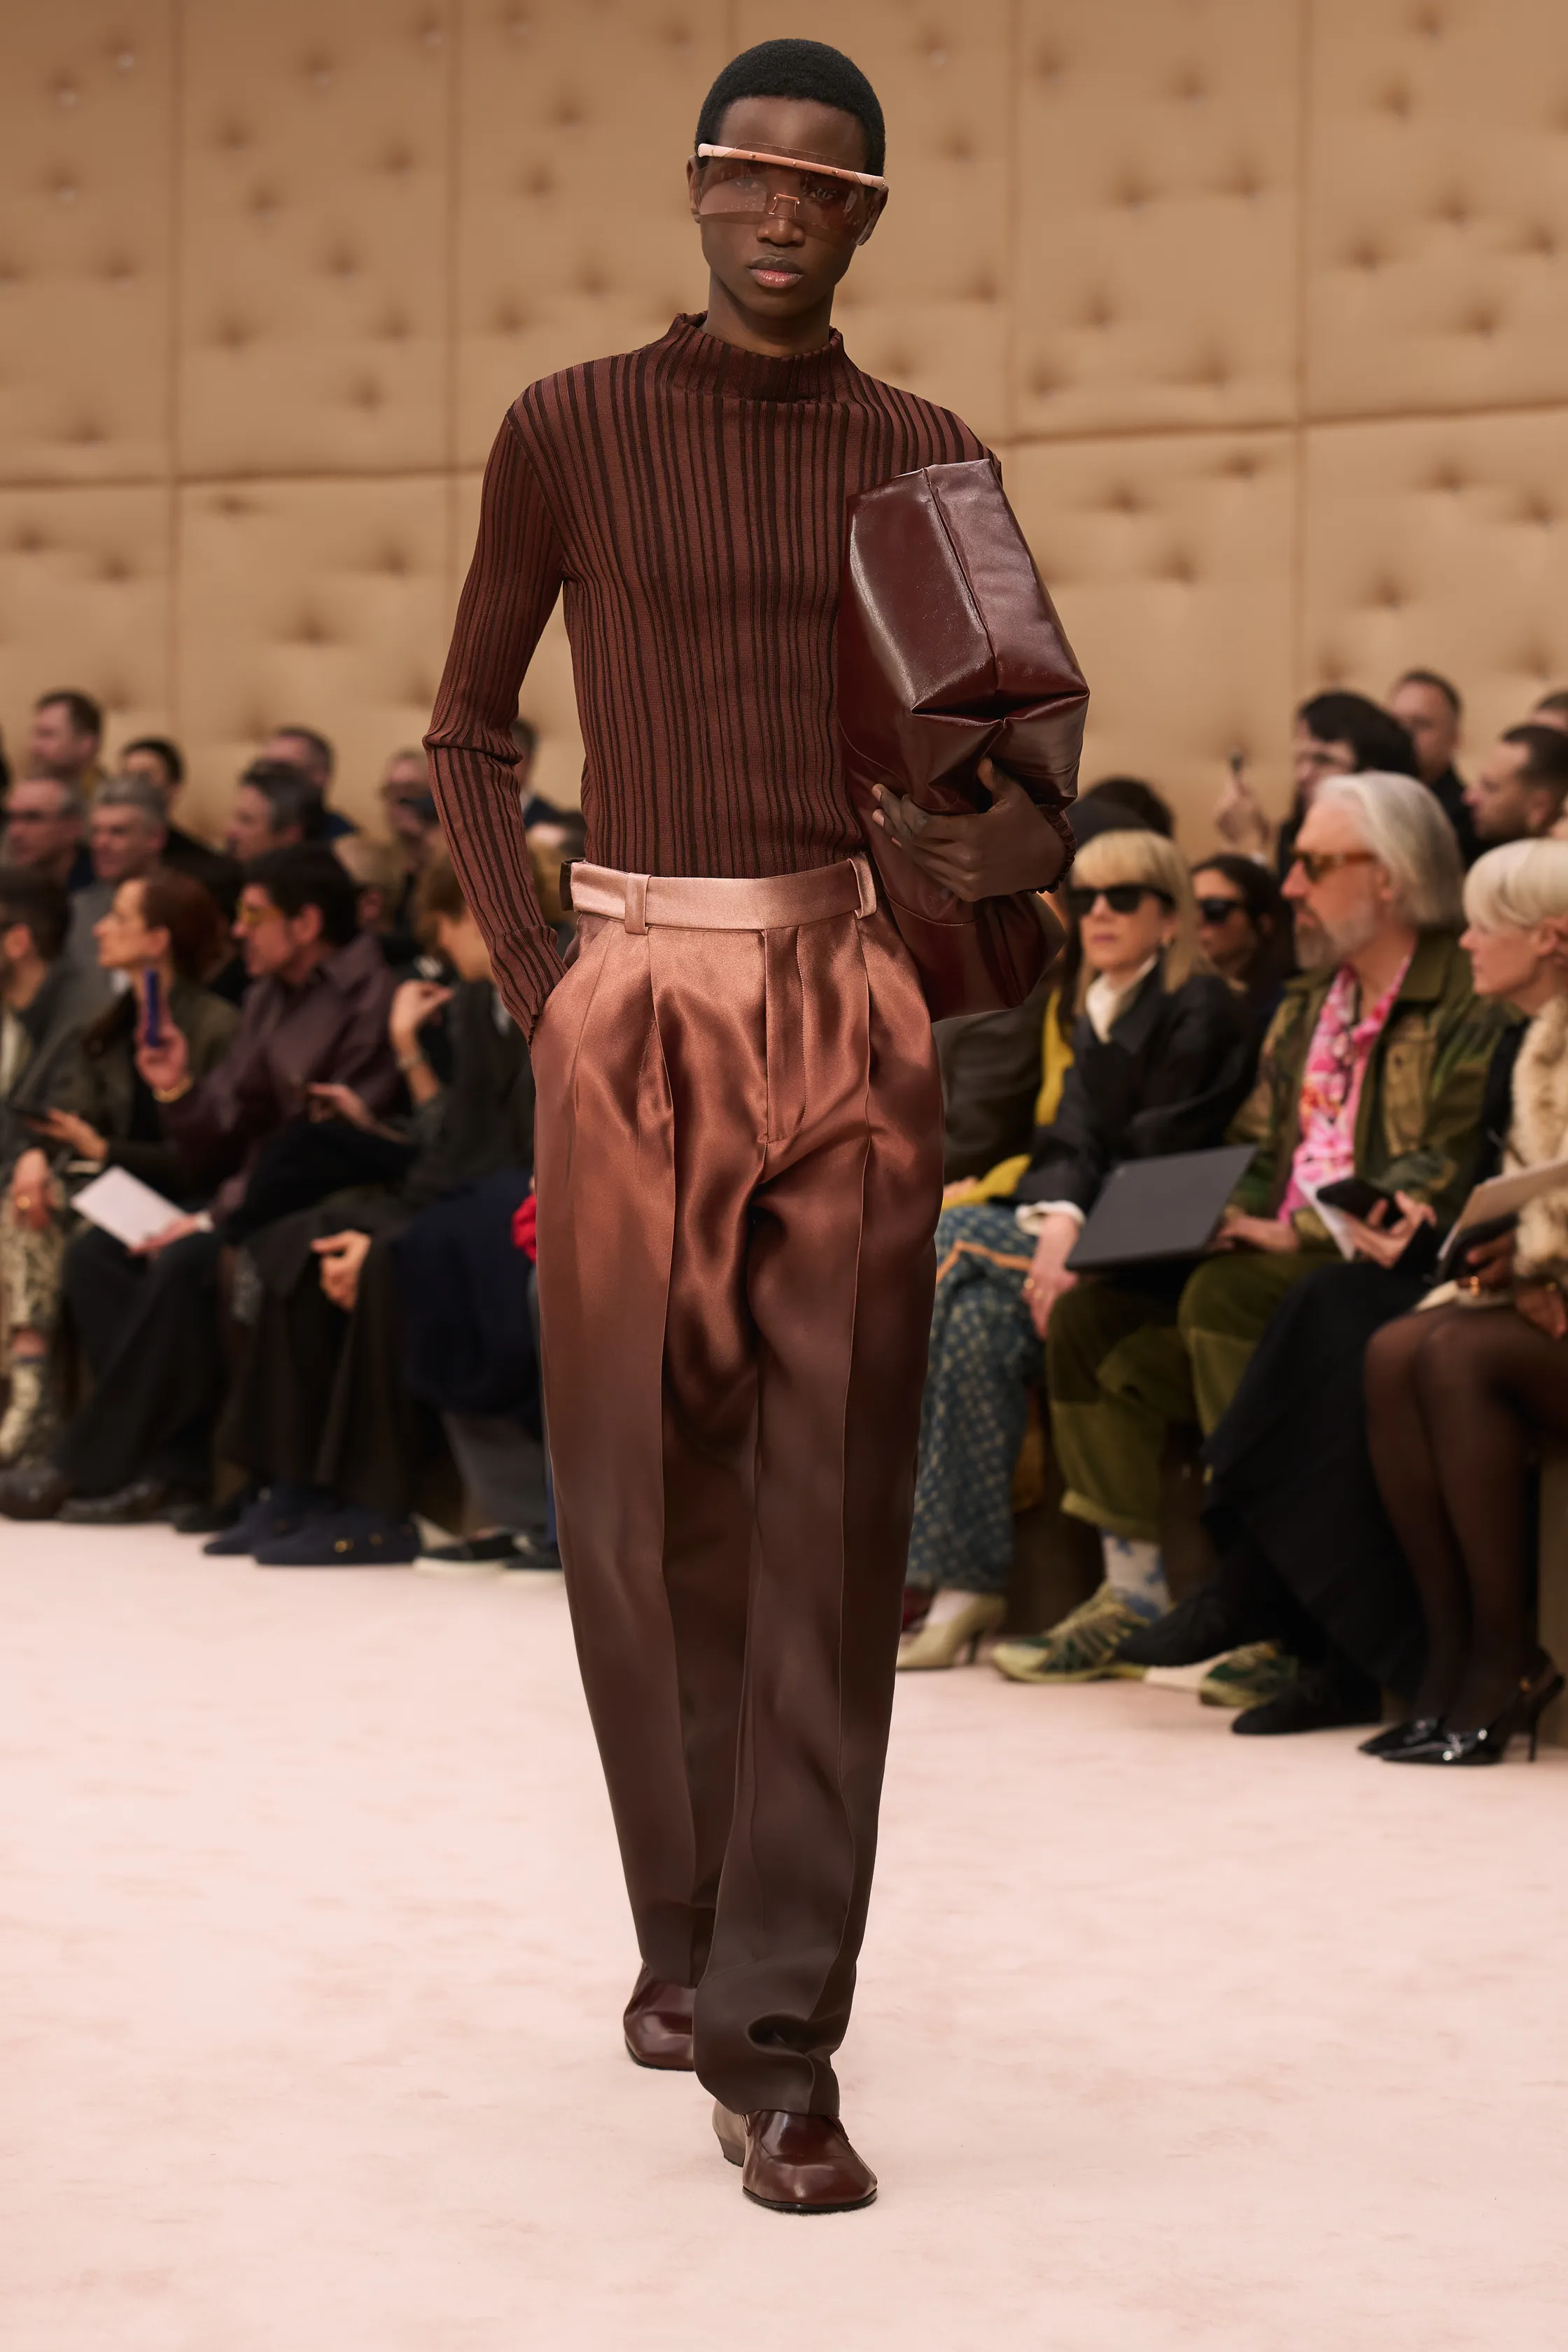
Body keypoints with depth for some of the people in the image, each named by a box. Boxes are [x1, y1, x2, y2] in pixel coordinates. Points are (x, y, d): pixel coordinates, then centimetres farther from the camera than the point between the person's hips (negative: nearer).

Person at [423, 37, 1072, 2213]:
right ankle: (687, 1926, 25)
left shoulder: (923, 458, 6)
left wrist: (1011, 850, -13)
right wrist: (530, 975, 1)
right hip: (632, 1018, 0)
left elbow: (1023, 784, 10)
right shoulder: (571, 434, 3)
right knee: (642, 1496, 5)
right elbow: (468, 734, 12)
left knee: (832, 1514, -6)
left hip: (850, 1013, 0)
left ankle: (775, 2033, -5)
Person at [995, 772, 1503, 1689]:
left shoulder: (1466, 1008, -9)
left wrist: (1297, 1235, -22)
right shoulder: (1307, 1002, 19)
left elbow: (1442, 1184, -18)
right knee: (1090, 1314, -5)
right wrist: (1218, 1214, 2)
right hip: (1280, 1261, 9)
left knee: (1223, 1300, -32)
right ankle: (1135, 1592, -3)